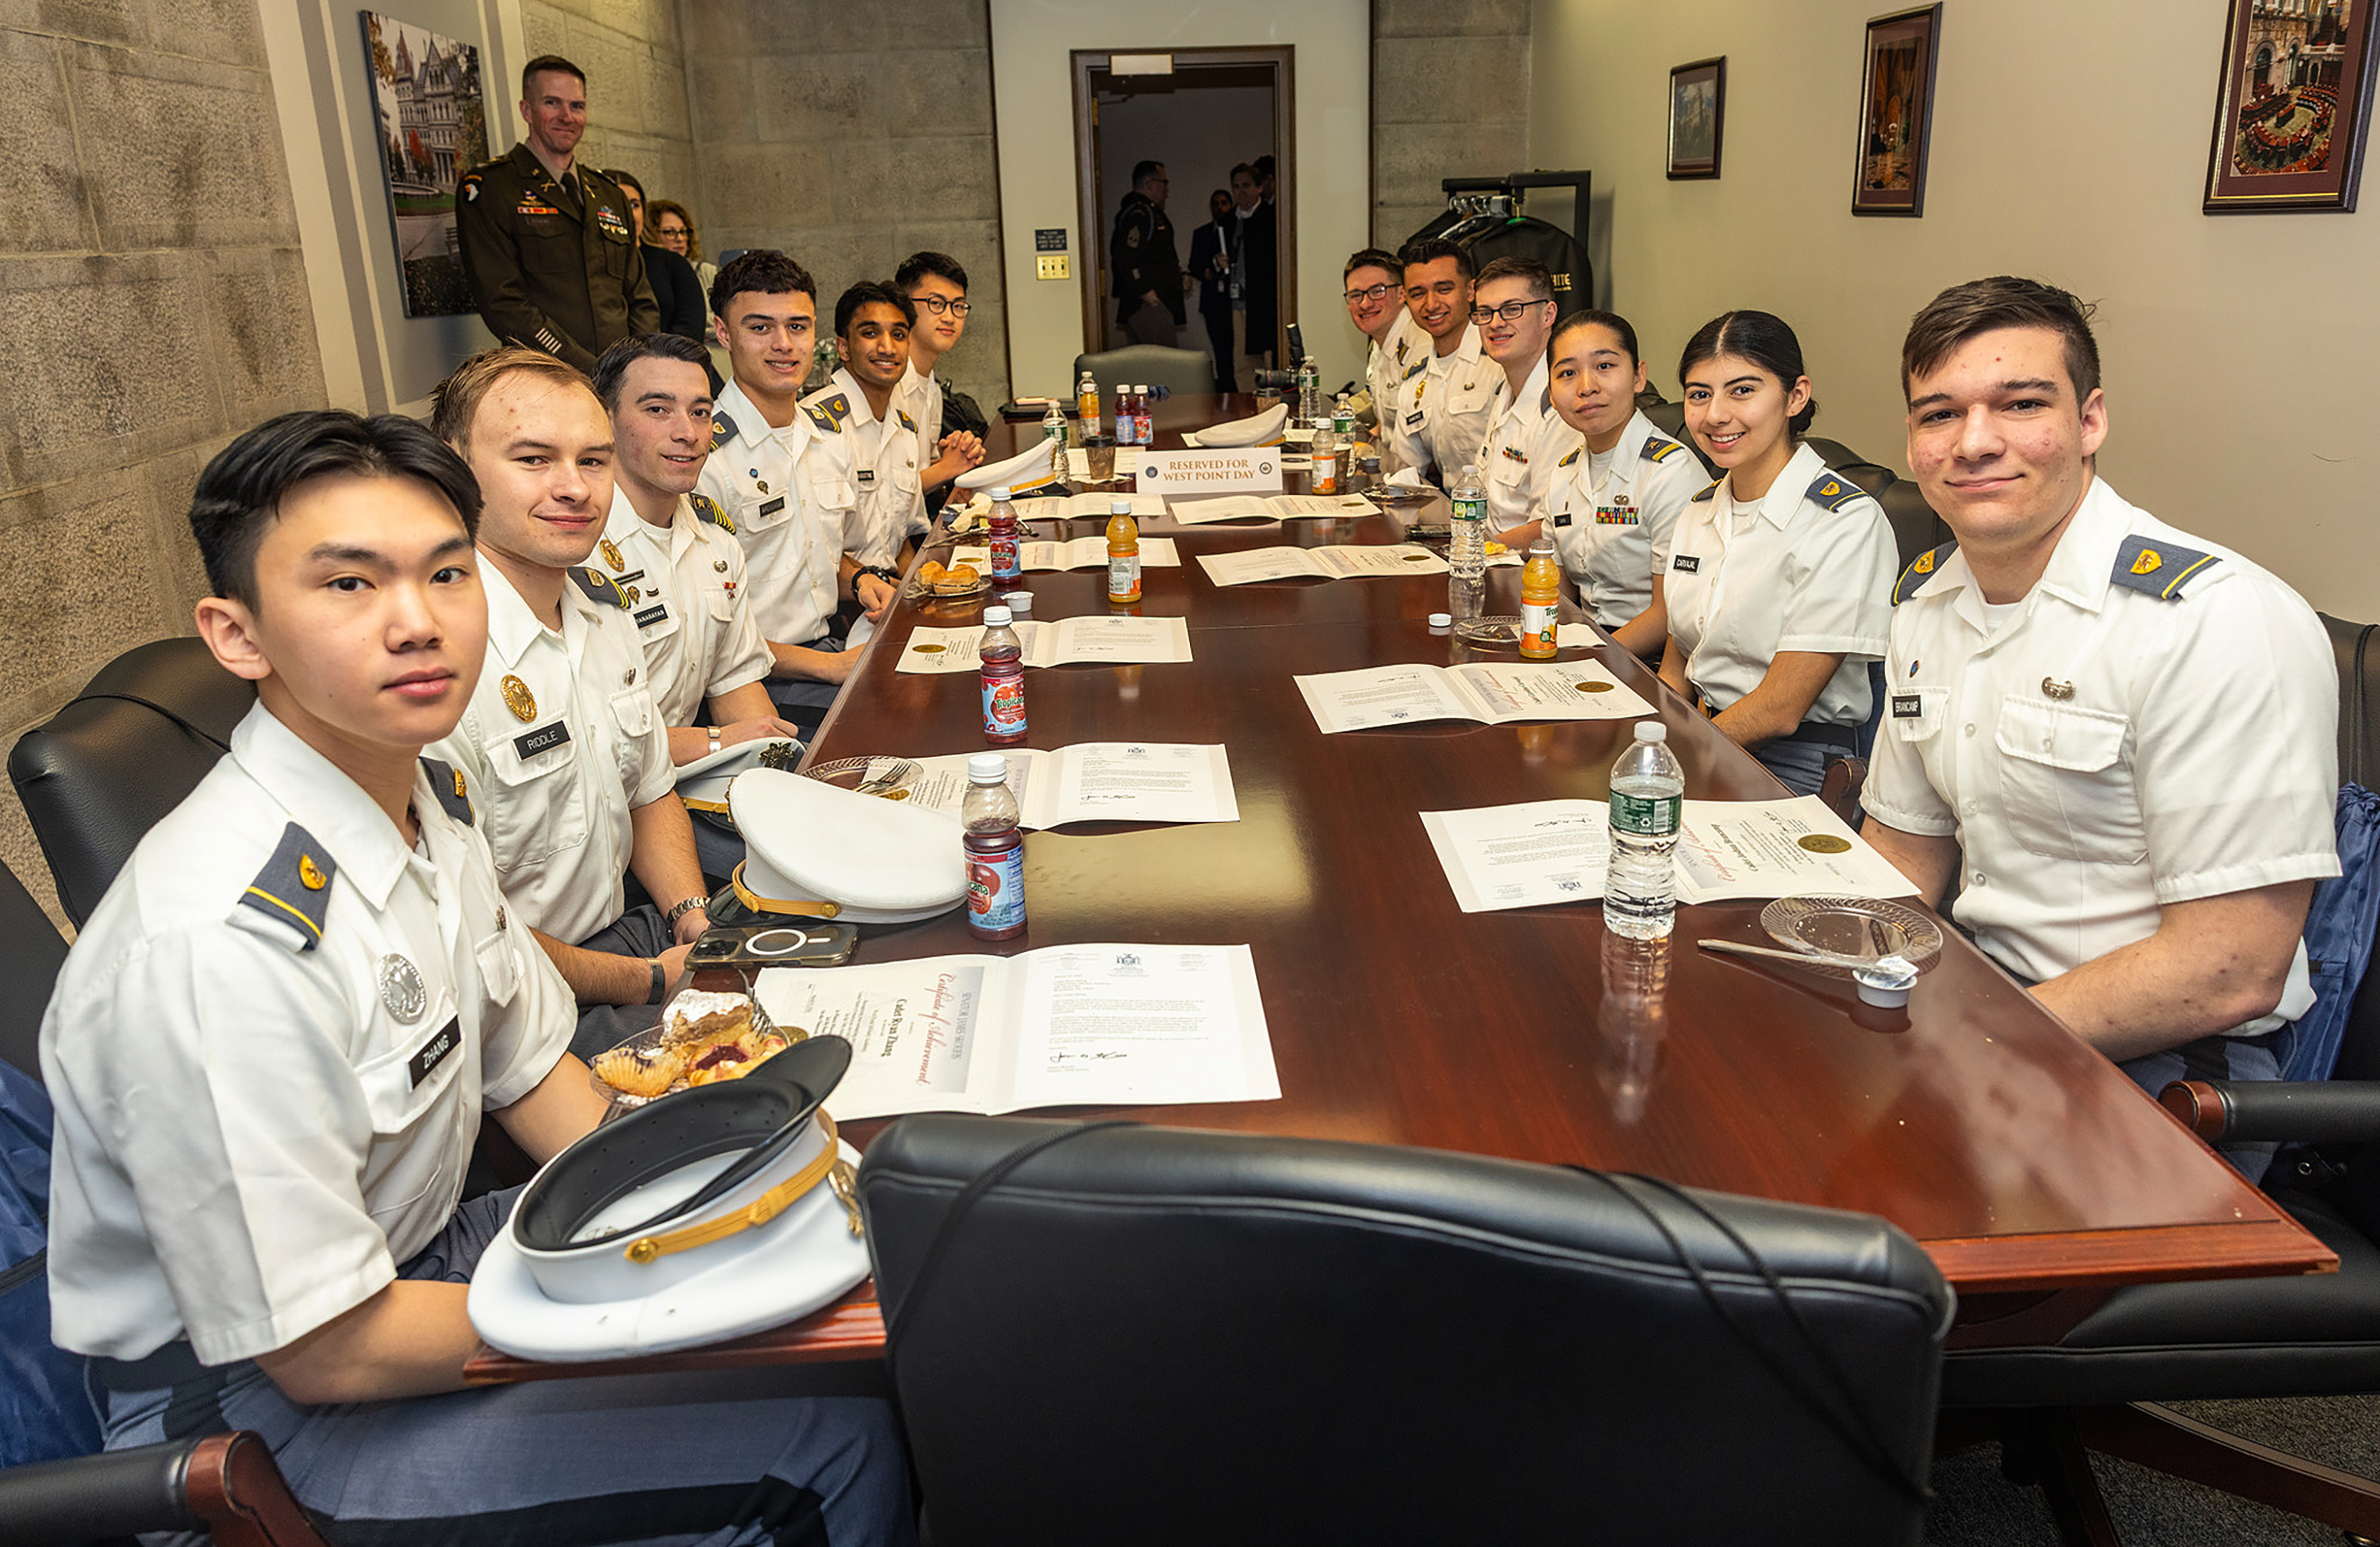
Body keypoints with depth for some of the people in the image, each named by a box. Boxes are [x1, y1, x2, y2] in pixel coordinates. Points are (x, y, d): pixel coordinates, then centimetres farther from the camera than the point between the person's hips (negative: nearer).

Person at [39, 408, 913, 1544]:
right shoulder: (218, 946, -32)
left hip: (418, 1252, 8)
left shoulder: (431, 795, -4)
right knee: (836, 1444, -17)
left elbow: (523, 1062, 8)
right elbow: (326, 1352, -25)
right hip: (261, 1409, -8)